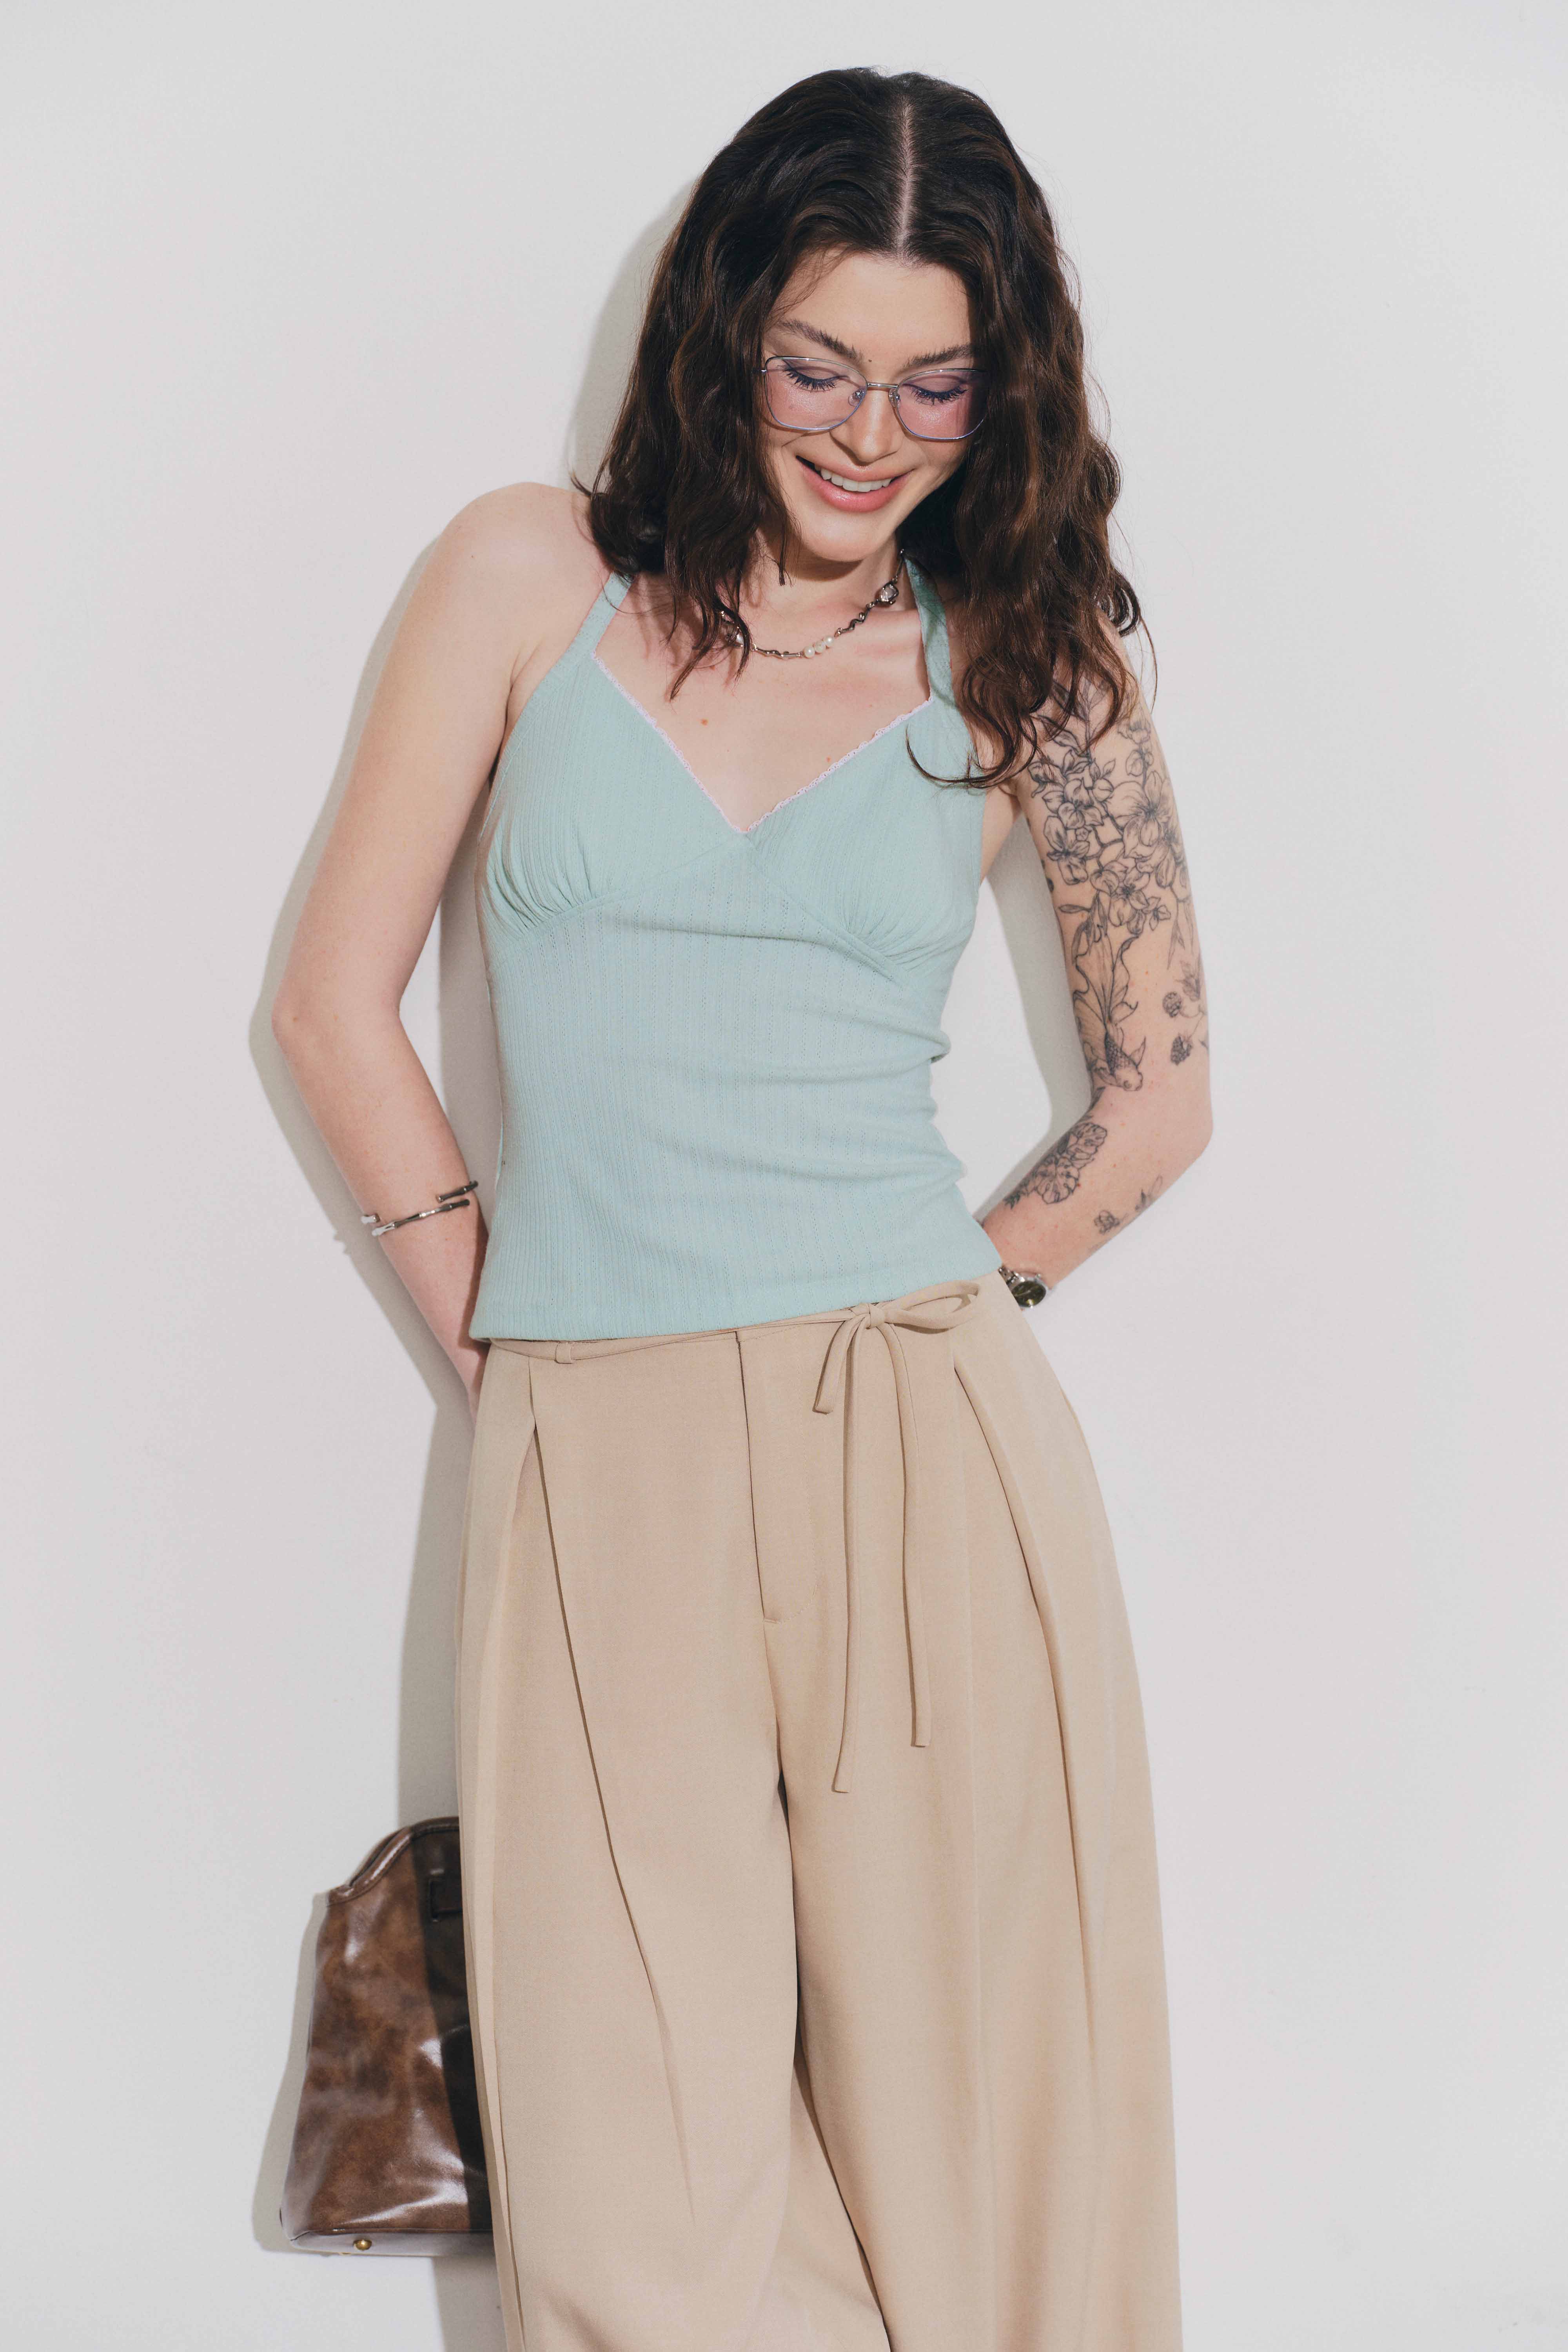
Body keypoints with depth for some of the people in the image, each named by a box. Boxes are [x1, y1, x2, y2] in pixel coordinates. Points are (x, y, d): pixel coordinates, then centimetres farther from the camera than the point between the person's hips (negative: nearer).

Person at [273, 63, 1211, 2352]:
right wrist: (494, 1319, 6)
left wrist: (911, 1316, 11)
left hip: (926, 1452, 0)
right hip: (594, 1471, 0)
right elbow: (339, 1000, 8)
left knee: (970, 2131, 3)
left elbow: (1158, 1095, 13)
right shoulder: (536, 577, 5)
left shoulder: (1017, 659, 7)